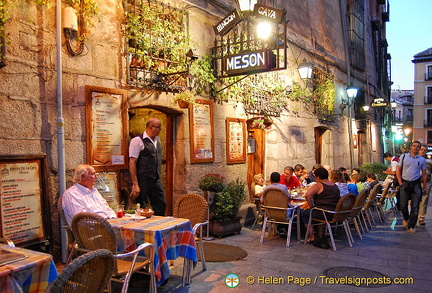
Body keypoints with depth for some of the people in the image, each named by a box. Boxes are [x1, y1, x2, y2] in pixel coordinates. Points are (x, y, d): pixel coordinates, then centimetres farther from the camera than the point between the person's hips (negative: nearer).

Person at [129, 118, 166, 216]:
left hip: (156, 180, 7)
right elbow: (132, 163, -14)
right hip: (143, 181, -7)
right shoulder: (137, 141, -10)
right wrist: (135, 184, -18)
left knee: (161, 204, 9)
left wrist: (158, 177, 15)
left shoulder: (157, 140, 13)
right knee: (142, 209, 1)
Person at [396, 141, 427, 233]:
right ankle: (406, 219, 30)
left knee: (415, 207, -1)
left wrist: (425, 187, 7)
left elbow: (424, 174, 11)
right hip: (405, 183, -1)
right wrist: (400, 183, -4)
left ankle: (411, 226, 8)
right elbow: (398, 170, 3)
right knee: (403, 205, 2)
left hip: (416, 184, 1)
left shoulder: (422, 160, 7)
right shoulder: (403, 156, 3)